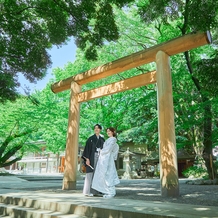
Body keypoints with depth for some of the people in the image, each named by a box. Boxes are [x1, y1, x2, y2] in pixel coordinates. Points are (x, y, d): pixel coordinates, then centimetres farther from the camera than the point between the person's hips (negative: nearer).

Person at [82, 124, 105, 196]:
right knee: (90, 174, -6)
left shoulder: (102, 139, 13)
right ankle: (87, 191, 0)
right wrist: (87, 159, -16)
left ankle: (94, 191, 11)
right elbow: (87, 149, -6)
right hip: (92, 158, -5)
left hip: (100, 158, 5)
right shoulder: (90, 138, 0)